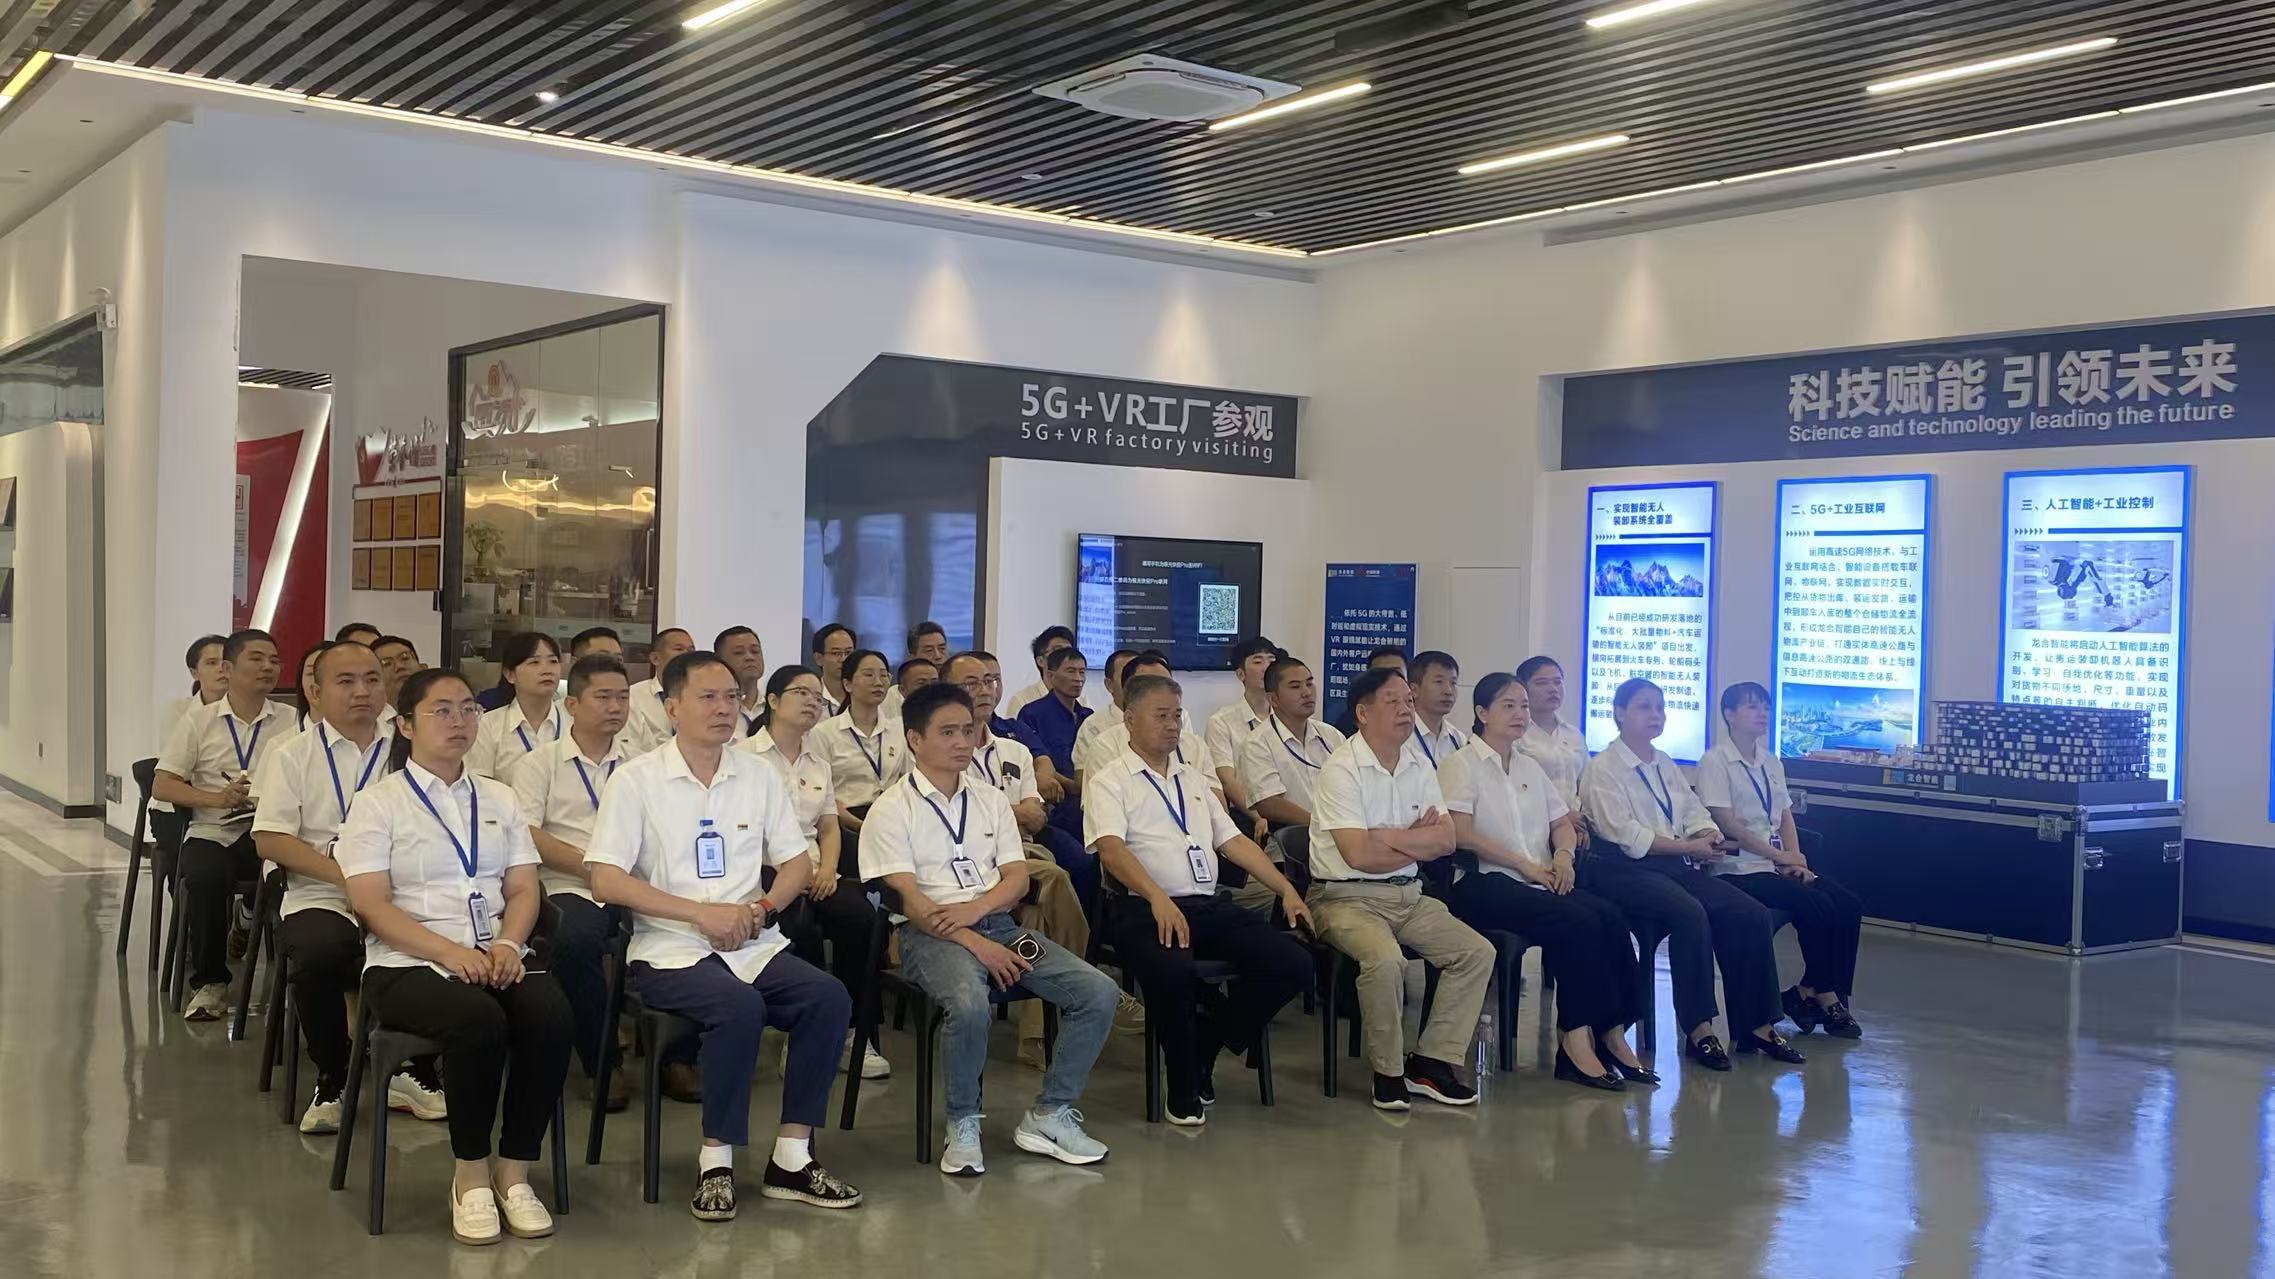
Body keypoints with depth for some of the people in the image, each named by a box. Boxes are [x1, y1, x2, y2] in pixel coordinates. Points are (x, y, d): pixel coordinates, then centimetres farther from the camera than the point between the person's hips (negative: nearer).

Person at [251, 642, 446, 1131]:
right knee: (319, 952, -34)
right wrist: (345, 876, -14)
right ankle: (331, 1081, -8)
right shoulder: (294, 755, 9)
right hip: (319, 899, -2)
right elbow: (269, 840, -2)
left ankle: (416, 1072, -3)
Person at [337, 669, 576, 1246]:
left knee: (552, 1017, -29)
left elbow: (523, 888, 11)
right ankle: (471, 1172, -15)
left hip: (497, 957, 4)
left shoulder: (500, 798, 17)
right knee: (480, 1020, -35)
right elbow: (371, 904, -7)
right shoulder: (378, 804, 3)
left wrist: (508, 944, -11)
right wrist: (451, 952, -20)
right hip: (409, 964, -4)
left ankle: (514, 1171, -14)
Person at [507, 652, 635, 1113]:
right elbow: (524, 835, -2)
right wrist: (592, 866, -12)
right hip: (570, 888, -2)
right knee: (575, 938, -36)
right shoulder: (539, 764, 11)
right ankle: (601, 1063, -14)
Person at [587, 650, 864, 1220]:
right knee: (740, 1005, -33)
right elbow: (605, 880, -8)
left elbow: (797, 863, 15)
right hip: (671, 952, -4)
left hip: (754, 946, 5)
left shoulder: (759, 776, 12)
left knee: (829, 997, -21)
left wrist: (762, 908, -7)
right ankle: (716, 1160, -17)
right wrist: (701, 912, -14)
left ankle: (791, 1157, -12)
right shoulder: (637, 780, -1)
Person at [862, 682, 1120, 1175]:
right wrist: (975, 945, -19)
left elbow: (1017, 877, 10)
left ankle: (1050, 1115, -3)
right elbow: (908, 898, -9)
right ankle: (963, 1125, -14)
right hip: (930, 932, -5)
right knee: (970, 1004, -39)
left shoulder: (991, 801, 18)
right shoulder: (892, 809, 1)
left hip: (997, 924, 6)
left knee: (1099, 991, -14)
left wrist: (975, 909, -12)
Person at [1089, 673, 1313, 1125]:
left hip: (1209, 905, 7)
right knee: (1172, 969, -38)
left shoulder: (1192, 778, 25)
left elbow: (1233, 841, 23)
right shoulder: (1110, 782, 4)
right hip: (1145, 907, -6)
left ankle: (1203, 1050, 5)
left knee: (1293, 964, -13)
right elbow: (1110, 847, -13)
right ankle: (1183, 1088, -11)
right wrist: (1158, 898, -29)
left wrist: (1286, 890, 11)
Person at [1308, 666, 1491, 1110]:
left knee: (1477, 952, -6)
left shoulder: (1419, 766, 10)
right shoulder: (1341, 770, -12)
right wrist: (1417, 841, -4)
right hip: (1347, 898, -7)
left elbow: (1446, 840, 1)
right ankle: (1388, 1071, -12)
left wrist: (1387, 837, -13)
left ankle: (1432, 1061, 2)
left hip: (1408, 896, 8)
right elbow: (1358, 855, -19)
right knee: (1386, 959, -33)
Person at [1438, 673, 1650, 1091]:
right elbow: (1461, 834, -12)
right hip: (1483, 883, -7)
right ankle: (1576, 1038, -23)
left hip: (1538, 881, 7)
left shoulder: (1529, 768, 24)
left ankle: (1612, 1034, -18)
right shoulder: (1461, 765, 0)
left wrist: (1563, 855, 2)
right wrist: (1526, 865, -14)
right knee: (1579, 922, -29)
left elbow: (1563, 823, 26)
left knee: (1610, 916, -20)